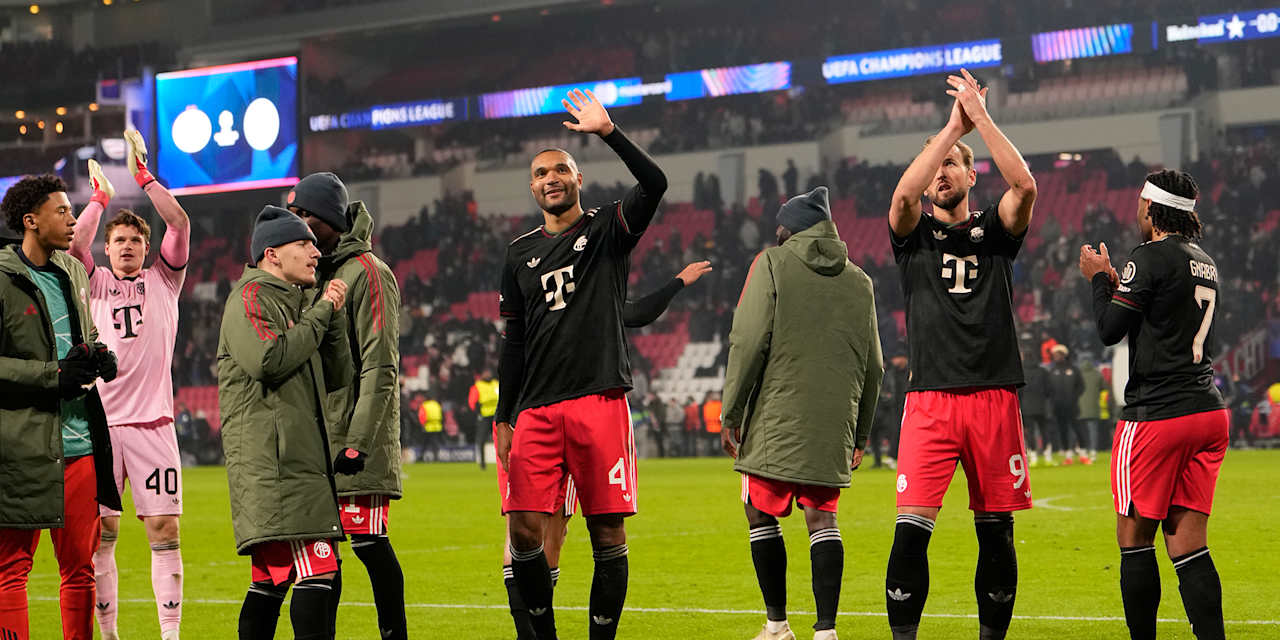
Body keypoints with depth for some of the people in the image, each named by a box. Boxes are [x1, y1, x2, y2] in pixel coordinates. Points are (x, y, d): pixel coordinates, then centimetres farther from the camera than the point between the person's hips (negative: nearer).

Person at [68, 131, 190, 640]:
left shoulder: (163, 280, 13)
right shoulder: (94, 284, 14)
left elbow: (179, 224, 1)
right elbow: (75, 244, -4)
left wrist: (144, 177, 1)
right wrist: (100, 199, 6)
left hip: (151, 421, -1)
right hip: (101, 421, 1)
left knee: (164, 529, -5)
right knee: (100, 531, 0)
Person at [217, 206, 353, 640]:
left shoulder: (296, 302, 24)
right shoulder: (251, 296, -3)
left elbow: (338, 377, 21)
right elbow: (270, 360, -20)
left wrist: (334, 318, 7)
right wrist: (320, 314, -9)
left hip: (301, 456, 10)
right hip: (271, 459, -10)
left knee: (273, 575, 10)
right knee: (316, 570, -17)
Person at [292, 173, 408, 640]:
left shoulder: (367, 273, -9)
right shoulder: (317, 276, 17)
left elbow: (380, 368, -15)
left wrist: (358, 439, -20)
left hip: (357, 441, -8)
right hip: (317, 443, 8)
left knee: (367, 541, -7)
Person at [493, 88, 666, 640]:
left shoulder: (607, 229, 6)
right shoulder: (521, 253, 17)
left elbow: (654, 183, -13)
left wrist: (608, 132, -21)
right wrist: (503, 418, 14)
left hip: (599, 400, -3)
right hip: (537, 408, 3)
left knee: (608, 532, -3)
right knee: (525, 527, -5)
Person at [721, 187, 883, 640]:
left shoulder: (773, 264, -1)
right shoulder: (859, 281, 12)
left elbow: (749, 343, -8)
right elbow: (872, 365, 14)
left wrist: (732, 414, -2)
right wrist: (860, 435, 21)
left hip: (776, 420, -4)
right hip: (834, 424, 4)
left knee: (762, 515, 8)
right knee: (822, 520, 4)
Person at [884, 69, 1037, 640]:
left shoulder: (994, 231, 11)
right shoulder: (915, 234, 10)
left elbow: (1025, 187, -9)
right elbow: (902, 195, -13)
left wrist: (981, 118, -10)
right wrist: (953, 126, -12)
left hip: (994, 397, 1)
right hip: (931, 400, -1)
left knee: (996, 532, 6)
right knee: (911, 529, -13)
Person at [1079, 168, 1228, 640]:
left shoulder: (1149, 258, -10)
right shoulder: (1204, 263, 15)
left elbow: (1110, 330, -8)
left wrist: (1099, 278, 7)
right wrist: (1115, 282, 24)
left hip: (1156, 415, -7)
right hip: (1208, 409, 7)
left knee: (1134, 535, 2)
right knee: (1187, 543, 5)